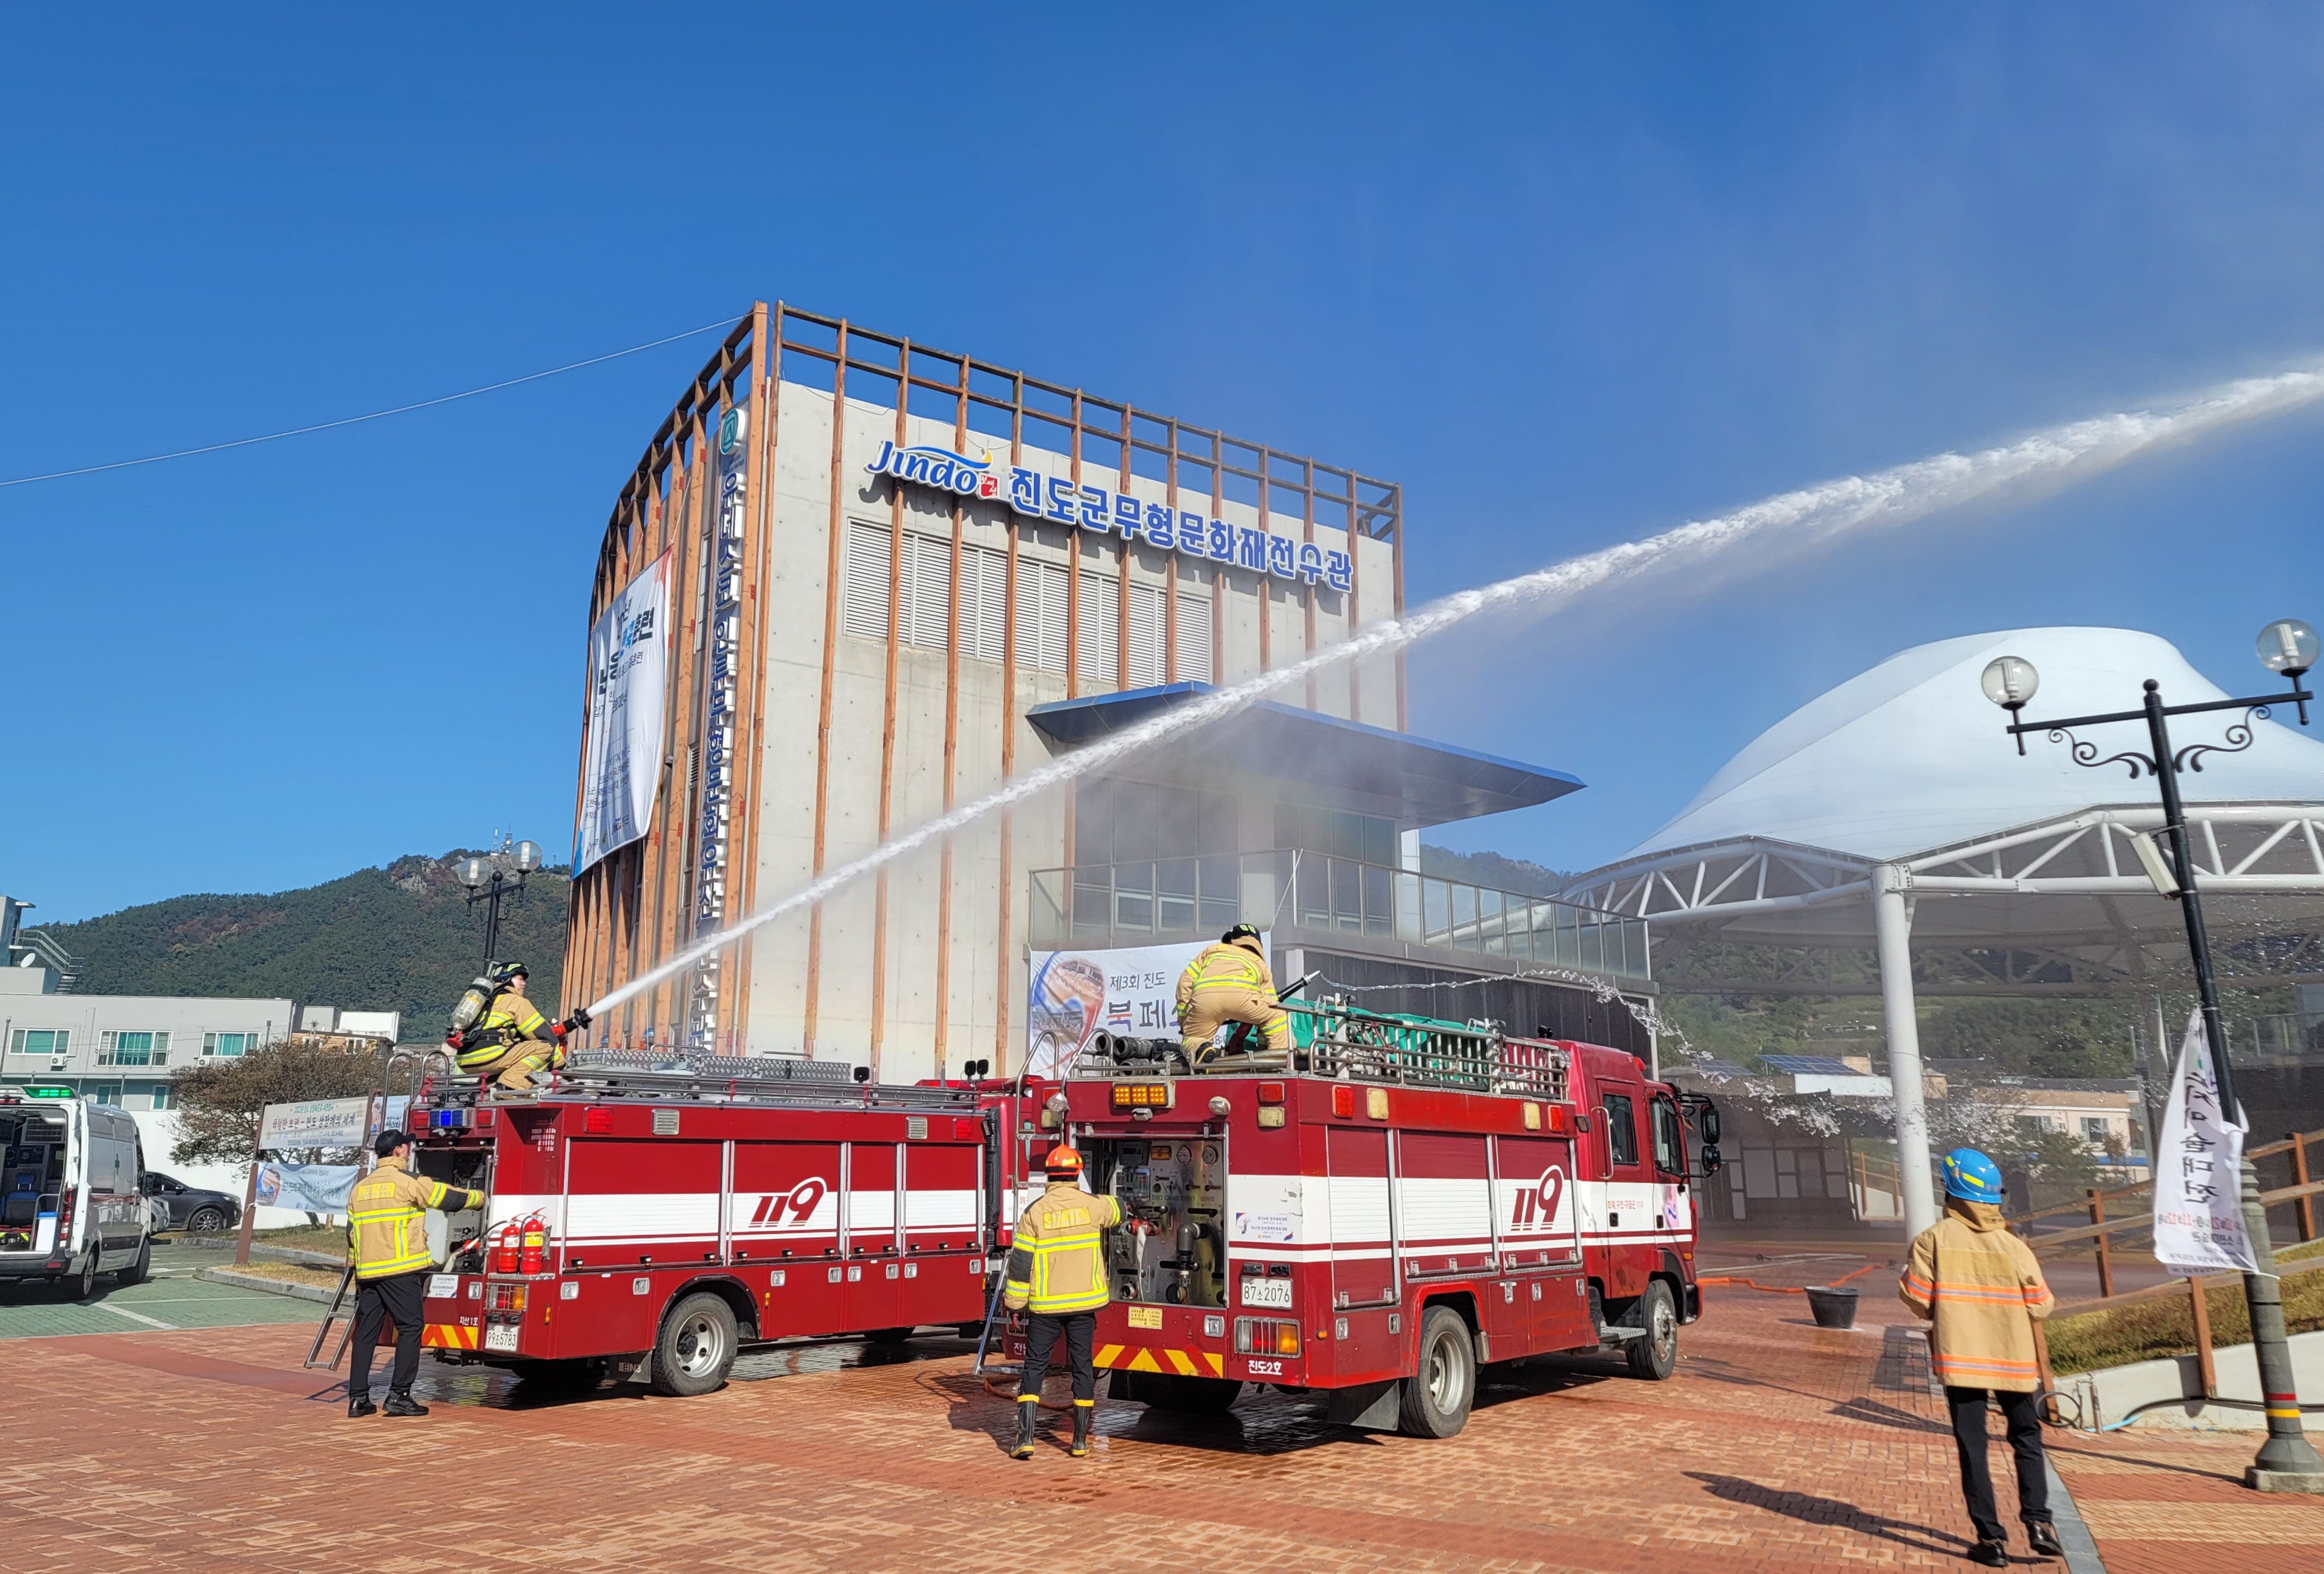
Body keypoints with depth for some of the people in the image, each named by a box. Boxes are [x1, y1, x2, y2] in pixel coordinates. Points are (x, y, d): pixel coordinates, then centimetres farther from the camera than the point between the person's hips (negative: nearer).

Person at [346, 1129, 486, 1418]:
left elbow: (352, 1233, 20)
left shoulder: (360, 1188, 16)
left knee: (366, 1332, 9)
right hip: (401, 1271, -7)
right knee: (410, 1328, -2)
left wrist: (357, 1271, 27)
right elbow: (450, 1198, 0)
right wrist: (481, 1198, 17)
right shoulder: (409, 1181, -5)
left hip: (368, 1272, 7)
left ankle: (358, 1398, 10)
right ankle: (399, 1395, -5)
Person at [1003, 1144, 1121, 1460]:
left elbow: (1021, 1263, -6)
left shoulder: (1034, 1212, -6)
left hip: (1045, 1305, -1)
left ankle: (1025, 1437, -1)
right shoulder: (1092, 1206, -2)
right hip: (1084, 1303, 1)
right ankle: (1080, 1441, 14)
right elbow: (1116, 1211, 22)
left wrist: (1013, 1301, 2)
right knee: (1083, 1368, 10)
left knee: (1034, 1367, 7)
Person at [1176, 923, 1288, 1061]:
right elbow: (1269, 1009, 34)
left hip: (1203, 995, 1)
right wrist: (1265, 1044, 43)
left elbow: (1186, 980, 26)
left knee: (1192, 1040, 18)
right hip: (1240, 993, -1)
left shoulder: (1211, 950, 39)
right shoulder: (1260, 963, 38)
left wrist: (1183, 1020, 29)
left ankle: (1199, 1049, -15)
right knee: (1279, 1017, 22)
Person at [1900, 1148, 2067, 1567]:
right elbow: (2040, 1306, -2)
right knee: (2027, 1437, 19)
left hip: (1959, 1355, -2)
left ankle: (1991, 1538, 3)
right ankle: (2038, 1521, 8)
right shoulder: (2014, 1245, -2)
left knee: (1972, 1445, 4)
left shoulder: (1935, 1238, -8)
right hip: (2012, 1356, 2)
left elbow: (1916, 1296, -9)